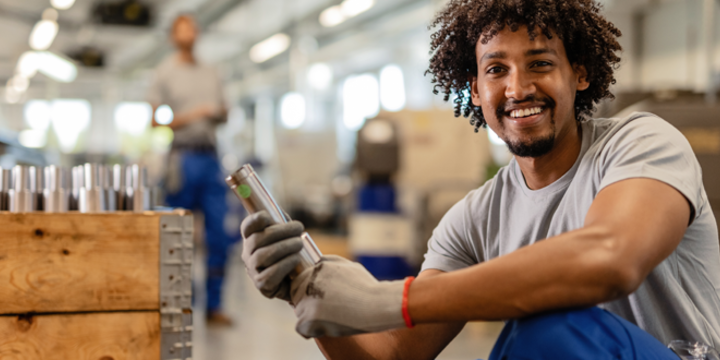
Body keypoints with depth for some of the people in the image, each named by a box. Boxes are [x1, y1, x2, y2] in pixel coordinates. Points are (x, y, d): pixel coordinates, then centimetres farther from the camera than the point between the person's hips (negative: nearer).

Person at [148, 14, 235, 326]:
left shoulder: (210, 75, 19)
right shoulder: (165, 73, 5)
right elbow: (155, 121, 0)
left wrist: (220, 115, -2)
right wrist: (189, 116, -14)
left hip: (210, 157, 5)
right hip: (183, 156, -4)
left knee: (219, 235, 0)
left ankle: (214, 306, 7)